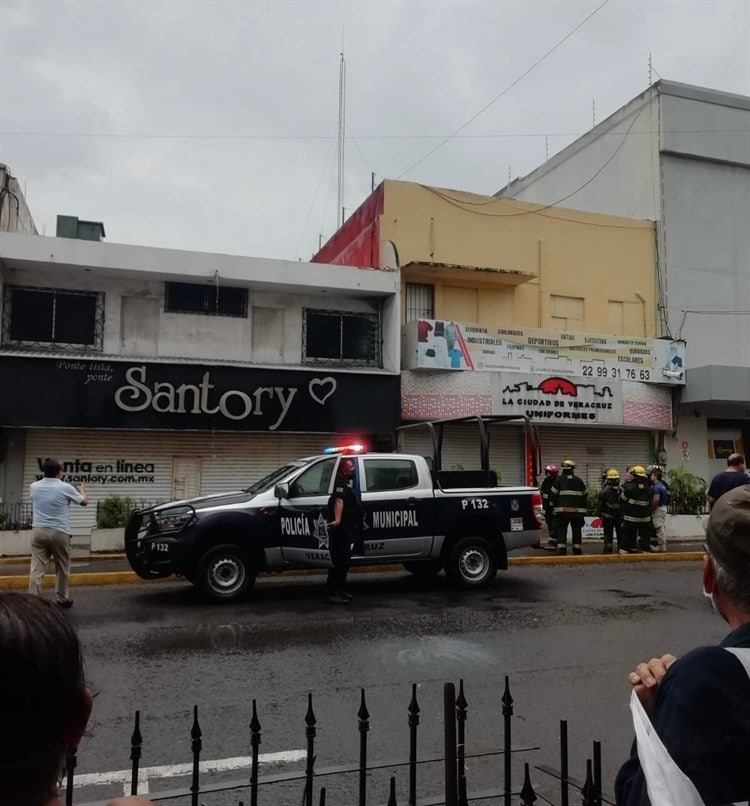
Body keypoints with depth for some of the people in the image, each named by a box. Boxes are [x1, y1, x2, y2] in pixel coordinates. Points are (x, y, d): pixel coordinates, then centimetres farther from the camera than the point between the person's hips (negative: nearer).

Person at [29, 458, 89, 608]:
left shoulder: (34, 487, 5)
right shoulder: (65, 487, -7)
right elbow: (84, 501, 8)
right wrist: (82, 490, 30)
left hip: (38, 531, 3)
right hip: (59, 533, -3)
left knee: (36, 568, 0)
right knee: (62, 568, 11)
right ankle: (62, 599, 20)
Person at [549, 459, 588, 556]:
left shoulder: (559, 480, -2)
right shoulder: (579, 481, 8)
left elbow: (553, 495, -3)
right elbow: (585, 495, 15)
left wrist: (553, 506, 13)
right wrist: (583, 510, 26)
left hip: (562, 510, -2)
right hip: (577, 510, 3)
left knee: (561, 529, 1)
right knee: (577, 530, 11)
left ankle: (561, 548, -6)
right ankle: (577, 549, 12)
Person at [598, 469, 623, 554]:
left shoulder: (605, 491, -10)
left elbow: (601, 504, -4)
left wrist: (600, 514, 4)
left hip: (608, 516, -1)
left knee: (608, 534, 2)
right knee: (620, 533, 10)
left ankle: (608, 549, 2)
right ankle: (621, 548, 14)